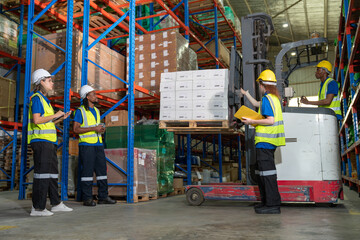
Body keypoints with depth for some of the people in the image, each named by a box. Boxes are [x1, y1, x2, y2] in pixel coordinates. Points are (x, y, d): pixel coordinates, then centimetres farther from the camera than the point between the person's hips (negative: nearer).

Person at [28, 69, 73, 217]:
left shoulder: (44, 99, 22)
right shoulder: (36, 98, -7)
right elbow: (37, 120, -19)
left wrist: (61, 118, 13)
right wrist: (55, 115, -10)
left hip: (49, 141, 10)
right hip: (41, 140, -10)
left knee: (52, 173, 13)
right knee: (42, 173, -9)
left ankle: (56, 204, 21)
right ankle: (37, 208, -4)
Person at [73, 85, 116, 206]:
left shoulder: (96, 110, 18)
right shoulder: (80, 111, -3)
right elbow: (76, 129, -10)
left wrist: (102, 129, 3)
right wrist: (94, 128, -16)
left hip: (98, 144, 7)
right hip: (86, 145, -7)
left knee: (102, 169, 5)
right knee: (87, 171, -4)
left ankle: (103, 196, 11)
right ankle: (87, 198, 3)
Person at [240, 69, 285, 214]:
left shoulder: (267, 98, -13)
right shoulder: (274, 98, 17)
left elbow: (270, 120, -21)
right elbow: (256, 104, 34)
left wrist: (252, 121, -15)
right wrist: (245, 94, 45)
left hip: (265, 142, -10)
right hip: (268, 141, 10)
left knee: (267, 171, -8)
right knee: (261, 172, 16)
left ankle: (273, 205, -4)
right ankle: (266, 201, 22)